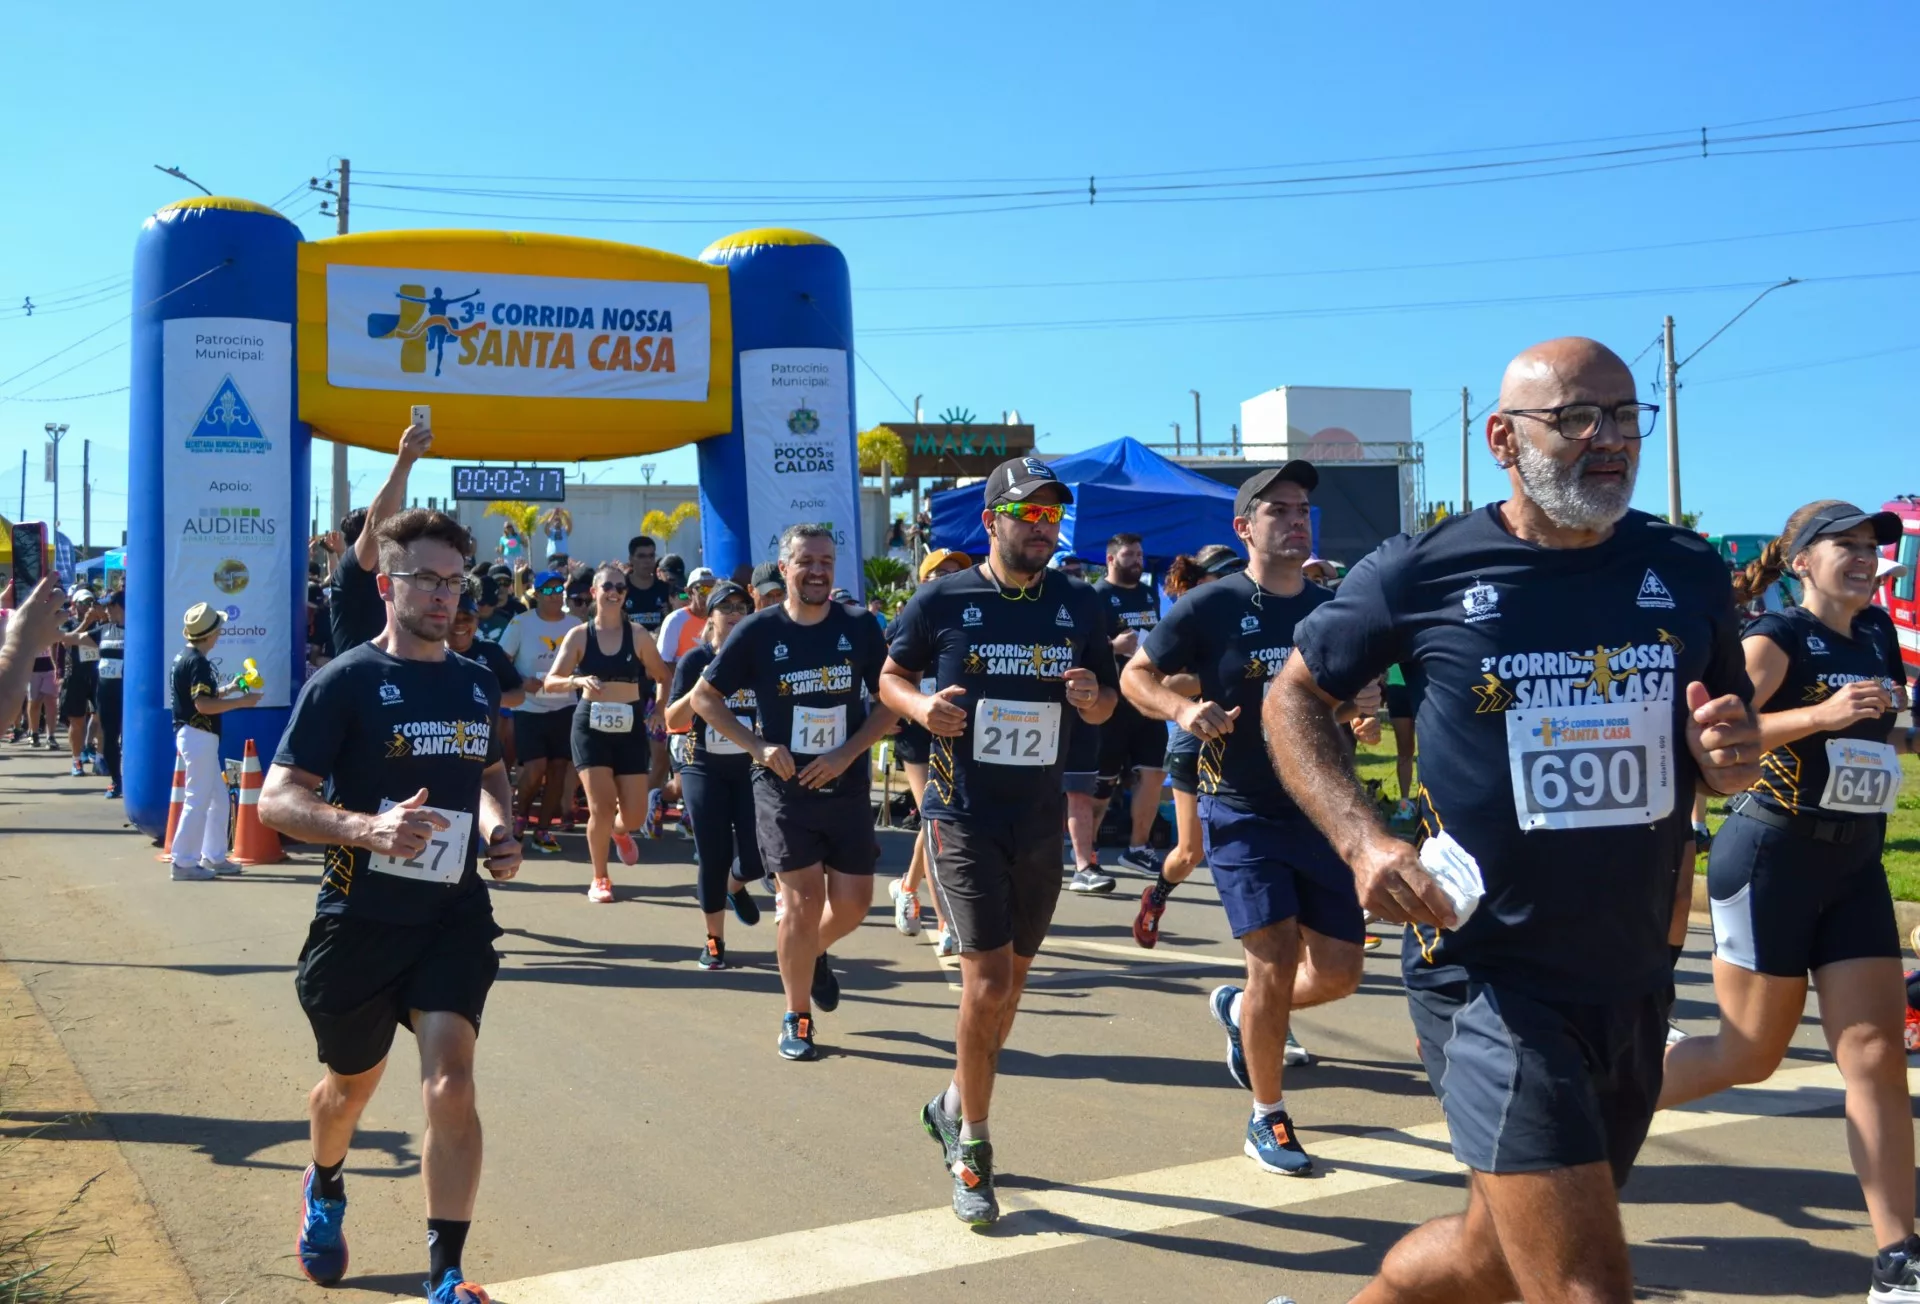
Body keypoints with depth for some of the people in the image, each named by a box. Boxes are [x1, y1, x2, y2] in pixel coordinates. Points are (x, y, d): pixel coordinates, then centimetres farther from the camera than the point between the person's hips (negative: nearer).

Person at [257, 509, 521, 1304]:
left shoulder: (477, 685, 6)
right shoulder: (345, 681, -10)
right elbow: (277, 800, -14)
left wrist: (500, 831, 2)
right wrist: (366, 828, -31)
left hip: (454, 916, 2)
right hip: (360, 920, -2)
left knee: (450, 1084, -14)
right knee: (350, 1087, 19)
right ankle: (325, 1192, 52)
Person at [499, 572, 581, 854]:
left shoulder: (575, 625, 3)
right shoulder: (521, 623, -6)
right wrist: (522, 683, -18)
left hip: (563, 707, 3)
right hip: (529, 708, -3)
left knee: (558, 768, 1)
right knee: (535, 768, -12)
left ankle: (543, 830, 13)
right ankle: (522, 815, 16)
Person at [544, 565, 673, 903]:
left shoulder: (637, 634, 0)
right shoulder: (579, 635, -2)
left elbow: (663, 678, 7)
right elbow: (550, 682, -8)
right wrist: (578, 681, -26)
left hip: (630, 727, 1)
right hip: (591, 725, -1)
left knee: (635, 816, 1)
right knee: (601, 807, -10)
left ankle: (620, 831, 41)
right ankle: (600, 879, 14)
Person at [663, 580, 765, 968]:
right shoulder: (695, 660, -3)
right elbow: (672, 723, -6)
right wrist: (699, 689, -20)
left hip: (752, 767, 1)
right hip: (705, 770, -1)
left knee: (757, 856, -7)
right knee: (712, 858, 0)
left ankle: (735, 886, 30)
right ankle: (715, 940, 19)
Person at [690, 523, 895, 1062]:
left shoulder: (859, 629, -2)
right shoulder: (759, 631, -6)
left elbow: (890, 702, 2)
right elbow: (704, 696, 1)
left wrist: (847, 753, -12)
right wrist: (757, 745, -10)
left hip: (846, 786, 2)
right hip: (783, 787, -2)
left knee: (853, 901, 5)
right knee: (803, 900, -5)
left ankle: (814, 954, 40)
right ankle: (796, 1017, 13)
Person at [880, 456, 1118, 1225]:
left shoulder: (1079, 605, 3)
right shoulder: (942, 601, -6)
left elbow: (1107, 704, 11)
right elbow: (891, 677, 6)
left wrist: (1093, 698, -12)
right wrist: (922, 707, -15)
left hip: (1041, 818, 4)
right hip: (963, 815, -4)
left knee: (1011, 979, 15)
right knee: (987, 981, -11)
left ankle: (954, 1106, 38)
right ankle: (972, 1148, 8)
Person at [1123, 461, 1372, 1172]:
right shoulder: (1211, 606, -7)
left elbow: (1358, 691, 18)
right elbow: (1136, 674, -1)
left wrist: (1362, 705, -6)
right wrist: (1183, 709, -20)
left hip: (1320, 810, 5)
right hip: (1241, 813, -5)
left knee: (1339, 969, 6)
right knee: (1277, 957, -12)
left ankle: (1241, 1010, 38)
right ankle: (1268, 1120, 9)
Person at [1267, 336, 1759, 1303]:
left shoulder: (1688, 572, 2)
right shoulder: (1422, 573, -8)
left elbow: (1727, 750, 14)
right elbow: (1292, 699, 3)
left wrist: (1734, 758, -11)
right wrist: (1364, 841, -13)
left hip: (1636, 979, 5)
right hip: (1489, 978, -5)